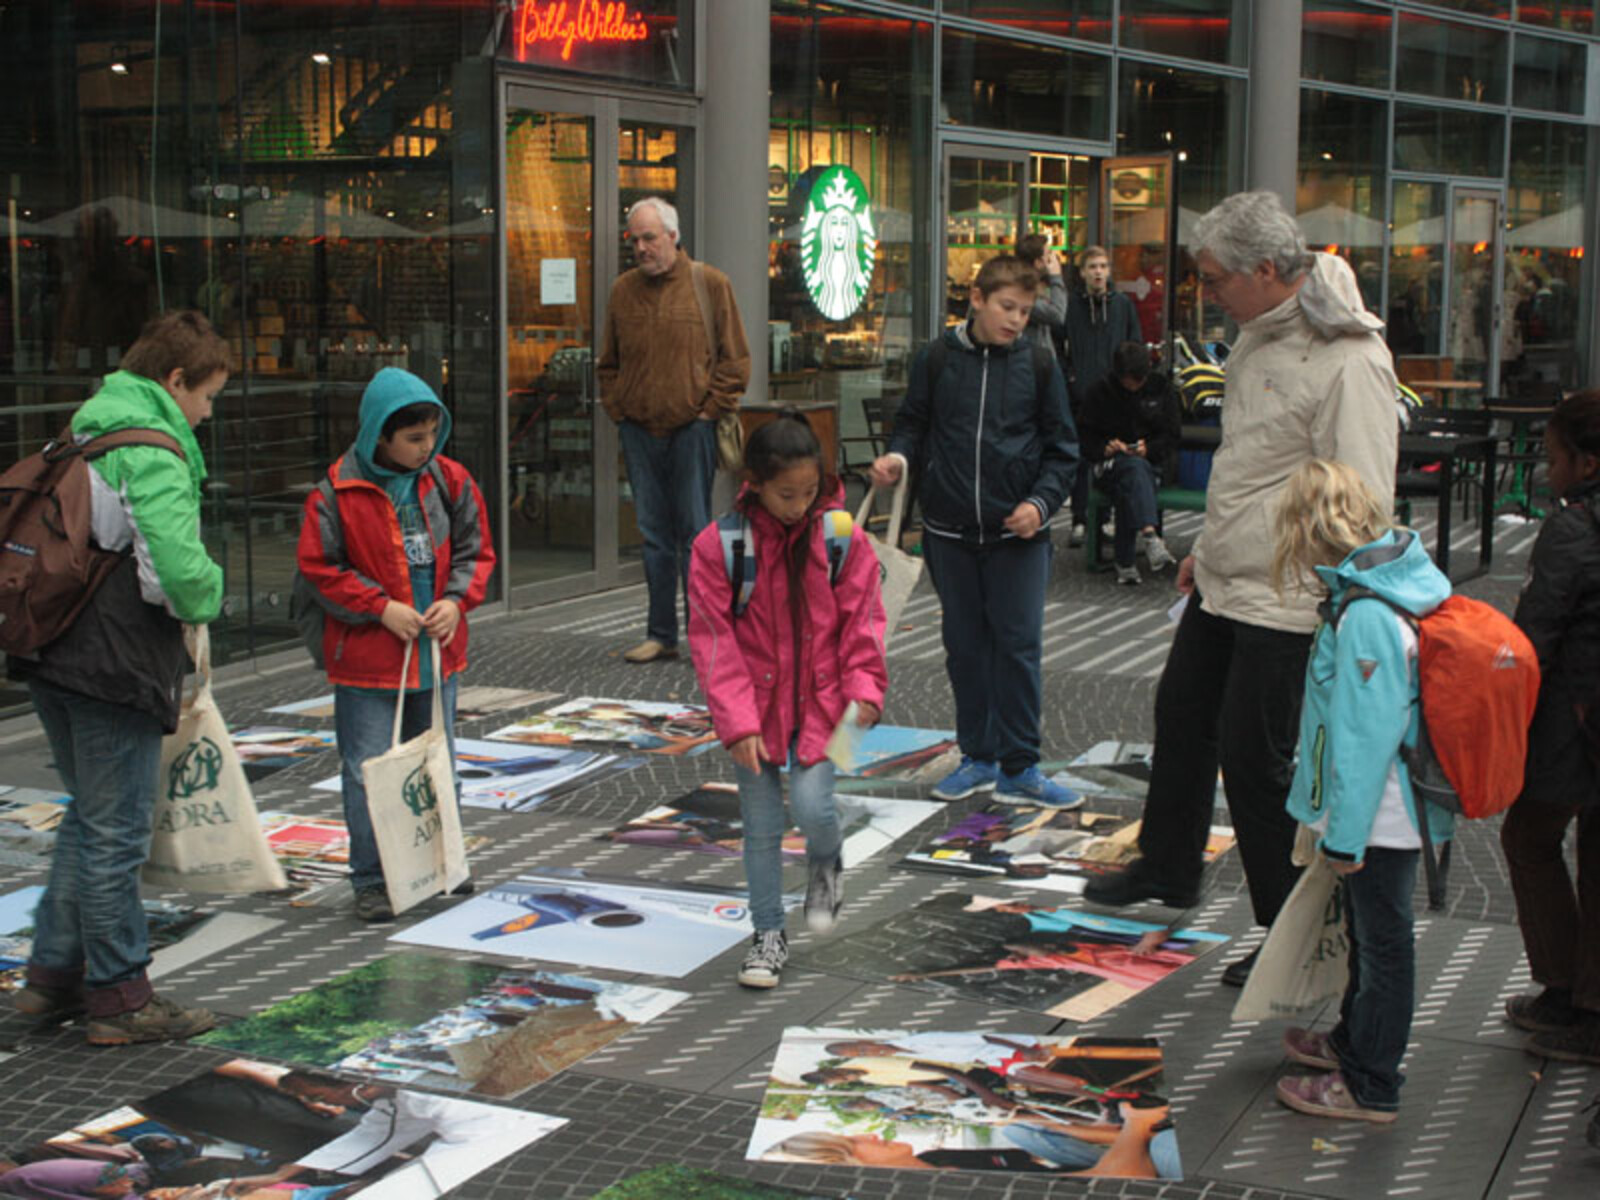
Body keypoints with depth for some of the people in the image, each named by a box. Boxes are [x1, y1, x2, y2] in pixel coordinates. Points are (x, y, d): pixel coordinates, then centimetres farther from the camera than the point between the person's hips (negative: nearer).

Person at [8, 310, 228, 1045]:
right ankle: (119, 998, 10)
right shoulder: (154, 454, -16)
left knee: (89, 817, 21)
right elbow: (181, 571, -26)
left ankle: (53, 972, 28)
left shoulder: (82, 436, 13)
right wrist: (208, 600, -3)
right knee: (115, 832, 0)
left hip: (53, 660, 9)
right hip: (117, 668, -9)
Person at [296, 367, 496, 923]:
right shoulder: (338, 492, -12)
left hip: (437, 652, 4)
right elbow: (319, 567, -7)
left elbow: (476, 550, 9)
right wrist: (381, 608, -14)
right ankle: (371, 881, 10)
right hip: (367, 658, -4)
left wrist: (456, 600, -9)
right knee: (368, 772, -1)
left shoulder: (450, 480, 1)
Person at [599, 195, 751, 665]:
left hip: (691, 429, -4)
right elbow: (609, 363, 19)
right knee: (655, 536, 8)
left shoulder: (709, 284, 0)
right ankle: (661, 635, 14)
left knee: (695, 533, -1)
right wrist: (617, 412, 7)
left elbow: (734, 359, 0)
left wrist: (710, 411, -6)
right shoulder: (623, 290, 11)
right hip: (639, 431, 4)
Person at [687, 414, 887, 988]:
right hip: (755, 704, 0)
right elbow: (714, 639, -10)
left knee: (812, 806, -14)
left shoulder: (842, 538, -6)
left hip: (819, 700, 0)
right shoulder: (718, 545, -11)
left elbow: (862, 620, 0)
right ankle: (769, 934, 24)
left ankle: (825, 865, 23)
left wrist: (864, 687, -13)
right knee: (761, 827, 6)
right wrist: (737, 721, -14)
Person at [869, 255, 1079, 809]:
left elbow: (1061, 447, 3)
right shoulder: (936, 359, 1)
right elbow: (914, 425, 10)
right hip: (950, 529, 2)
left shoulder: (1039, 365, 0)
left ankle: (1019, 768, 6)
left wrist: (1041, 501, -10)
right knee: (964, 646, 10)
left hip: (1018, 532, -1)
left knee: (1018, 646, -2)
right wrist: (898, 457, -10)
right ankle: (978, 758, 22)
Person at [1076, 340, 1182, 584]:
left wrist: (1149, 448, -13)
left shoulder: (1161, 389, 9)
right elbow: (1084, 435, 7)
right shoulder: (1100, 393, 6)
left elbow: (1173, 434, 7)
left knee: (1129, 487, -35)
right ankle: (1149, 533, -60)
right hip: (1112, 462, -1)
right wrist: (1104, 447, -14)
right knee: (1135, 468, -38)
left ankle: (1125, 561, -38)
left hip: (1154, 462, 1)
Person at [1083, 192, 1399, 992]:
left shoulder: (1349, 362, -22)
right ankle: (1167, 868, 44)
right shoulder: (1259, 339, 9)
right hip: (1222, 586, 10)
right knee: (1181, 716, 22)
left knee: (1255, 760, -4)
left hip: (1284, 603, -10)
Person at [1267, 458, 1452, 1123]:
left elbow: (1365, 733, -26)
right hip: (1398, 809, 9)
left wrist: (1345, 832, -18)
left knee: (1382, 939, 4)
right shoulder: (1408, 580, 3)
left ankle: (1369, 1085, 16)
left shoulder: (1366, 617, -27)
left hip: (1380, 815, -9)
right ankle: (1355, 1039, 42)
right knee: (1370, 931, 24)